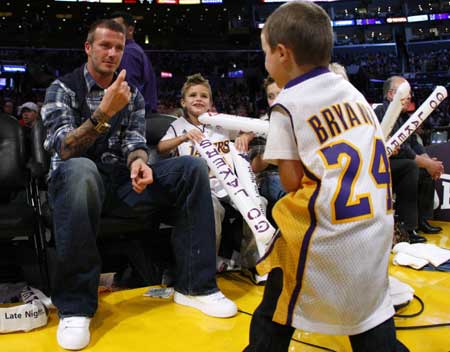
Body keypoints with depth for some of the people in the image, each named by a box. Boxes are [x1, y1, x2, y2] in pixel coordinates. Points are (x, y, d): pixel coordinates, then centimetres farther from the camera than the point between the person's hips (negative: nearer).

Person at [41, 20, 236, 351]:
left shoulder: (132, 94, 12)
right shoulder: (62, 88, -2)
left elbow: (135, 142, 1)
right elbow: (63, 149, -16)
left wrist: (138, 162, -24)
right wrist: (104, 112, -30)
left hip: (121, 178, 4)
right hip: (78, 178, -4)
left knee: (193, 167, -17)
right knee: (80, 169, -41)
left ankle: (194, 285, -16)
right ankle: (75, 305, -31)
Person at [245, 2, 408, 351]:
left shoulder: (287, 104, -8)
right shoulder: (353, 91, 10)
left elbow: (293, 182, -9)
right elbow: (370, 156, 13)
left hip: (328, 230, -6)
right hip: (377, 225, 6)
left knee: (280, 301, 11)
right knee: (368, 303, 20)